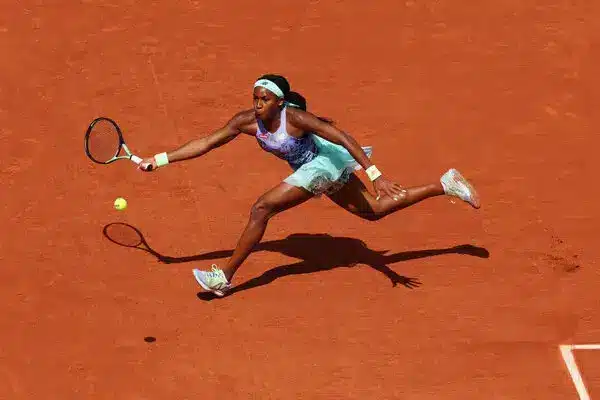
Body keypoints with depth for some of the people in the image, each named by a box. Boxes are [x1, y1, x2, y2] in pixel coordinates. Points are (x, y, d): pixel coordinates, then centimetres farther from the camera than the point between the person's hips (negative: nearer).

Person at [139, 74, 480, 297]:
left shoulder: (295, 117, -28)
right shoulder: (247, 121, -10)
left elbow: (344, 137, -29)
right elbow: (206, 143, -7)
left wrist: (376, 175, -35)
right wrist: (159, 160, -14)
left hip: (325, 163, -8)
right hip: (315, 167, 8)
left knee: (262, 208, -18)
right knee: (375, 210, 20)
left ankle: (225, 277, -8)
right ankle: (446, 184, 28)